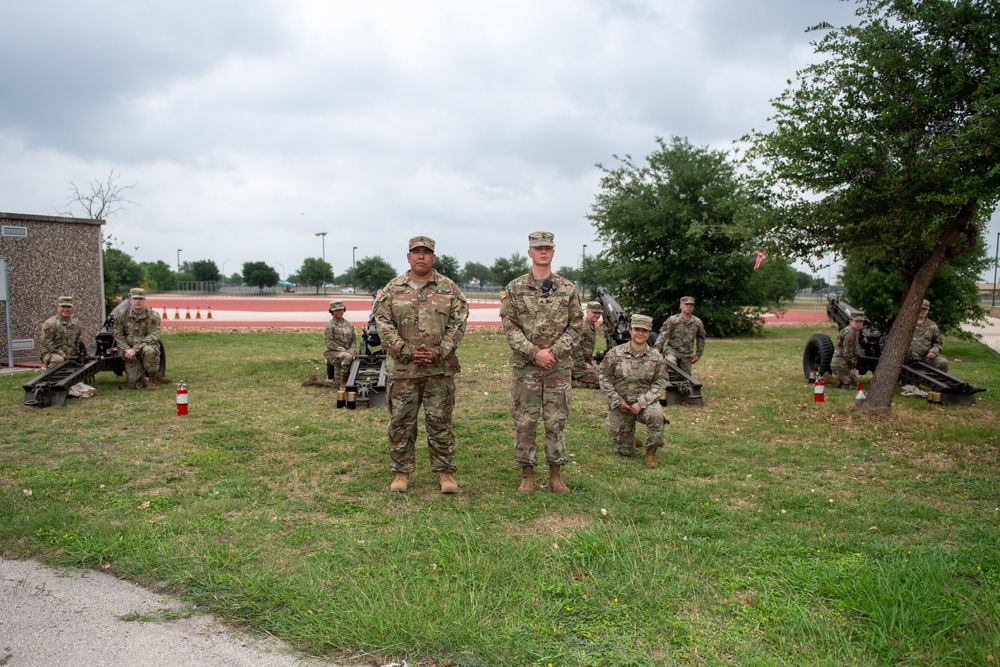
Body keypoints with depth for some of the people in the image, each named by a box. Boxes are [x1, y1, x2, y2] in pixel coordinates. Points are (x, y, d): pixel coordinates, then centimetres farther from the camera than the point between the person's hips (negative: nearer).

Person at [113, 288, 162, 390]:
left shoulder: (153, 316, -11)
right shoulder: (121, 316, 0)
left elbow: (153, 336, -19)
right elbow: (118, 336, 3)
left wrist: (135, 349, -28)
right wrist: (127, 349, -15)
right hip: (130, 352, 2)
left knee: (149, 350, -41)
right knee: (134, 383, -11)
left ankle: (152, 378, -15)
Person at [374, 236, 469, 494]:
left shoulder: (449, 288, 5)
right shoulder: (392, 289, 4)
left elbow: (458, 322, 0)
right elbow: (383, 324, -2)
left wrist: (439, 352, -12)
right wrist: (407, 352, -12)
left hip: (440, 368, 0)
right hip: (401, 368, 1)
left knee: (440, 421, 6)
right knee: (400, 422, 7)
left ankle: (445, 472, 16)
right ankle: (402, 472, 20)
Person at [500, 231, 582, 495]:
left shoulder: (568, 289, 6)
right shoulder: (515, 288, 2)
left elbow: (575, 326, 3)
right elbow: (509, 327, -4)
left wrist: (553, 351, -10)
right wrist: (534, 353, -14)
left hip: (559, 366, 1)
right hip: (524, 366, -1)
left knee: (556, 421, 6)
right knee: (524, 421, 3)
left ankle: (556, 475, 17)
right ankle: (527, 474, 15)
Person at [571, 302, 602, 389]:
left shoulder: (593, 326, 14)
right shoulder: (582, 326, -20)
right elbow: (575, 347, -25)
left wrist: (591, 360, 16)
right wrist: (583, 365, -19)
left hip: (586, 361, 10)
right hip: (577, 362, -10)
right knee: (596, 384, -13)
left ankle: (572, 381, 13)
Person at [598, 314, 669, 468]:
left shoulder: (656, 357, -4)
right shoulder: (615, 353, -6)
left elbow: (660, 383, -5)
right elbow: (604, 377, -3)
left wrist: (641, 403, -17)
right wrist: (617, 401, -12)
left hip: (645, 402, 0)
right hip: (619, 405, 0)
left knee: (656, 414, -36)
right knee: (625, 452, 2)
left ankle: (651, 452, -13)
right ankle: (628, 439, 40)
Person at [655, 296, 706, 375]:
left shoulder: (697, 322, 6)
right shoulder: (672, 320, -5)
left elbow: (701, 339, 18)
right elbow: (663, 335, -10)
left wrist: (698, 354, 16)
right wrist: (657, 348, -23)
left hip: (686, 354, 4)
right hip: (672, 350, -4)